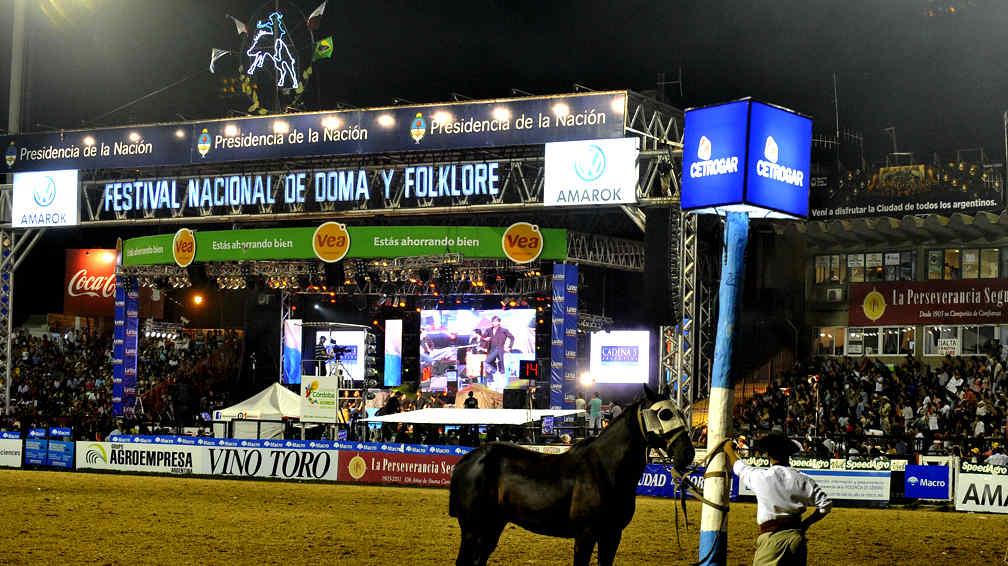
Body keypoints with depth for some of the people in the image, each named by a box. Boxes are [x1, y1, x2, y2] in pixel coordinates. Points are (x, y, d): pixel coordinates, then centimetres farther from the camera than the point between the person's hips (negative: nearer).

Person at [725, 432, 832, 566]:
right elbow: (826, 504, 2)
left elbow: (737, 466, 13)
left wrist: (729, 449, 34)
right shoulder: (803, 480, -1)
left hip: (771, 538, -4)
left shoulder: (760, 477, -8)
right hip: (797, 536, 4)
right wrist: (806, 523, 12)